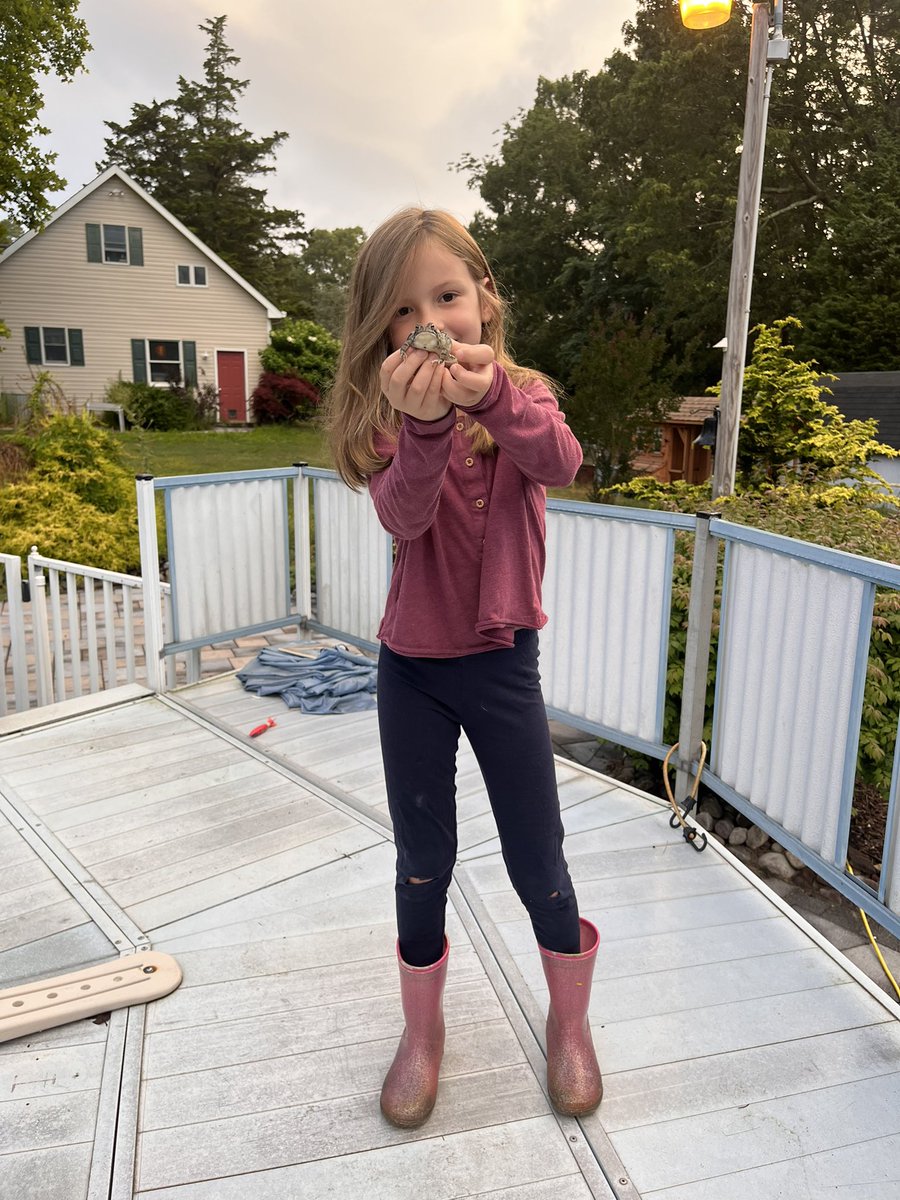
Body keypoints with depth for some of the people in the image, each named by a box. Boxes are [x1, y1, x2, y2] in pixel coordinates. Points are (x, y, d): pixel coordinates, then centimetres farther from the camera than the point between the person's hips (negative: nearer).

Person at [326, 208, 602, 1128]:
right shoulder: (385, 414, -5)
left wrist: (491, 394, -46)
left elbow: (559, 464, -27)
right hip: (410, 666, 1)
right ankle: (422, 1030, 38)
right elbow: (404, 515, -24)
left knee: (537, 862, 9)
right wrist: (423, 423, -43)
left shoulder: (523, 396, -4)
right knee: (423, 863, 13)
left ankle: (569, 1021, 37)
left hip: (501, 660, 0)